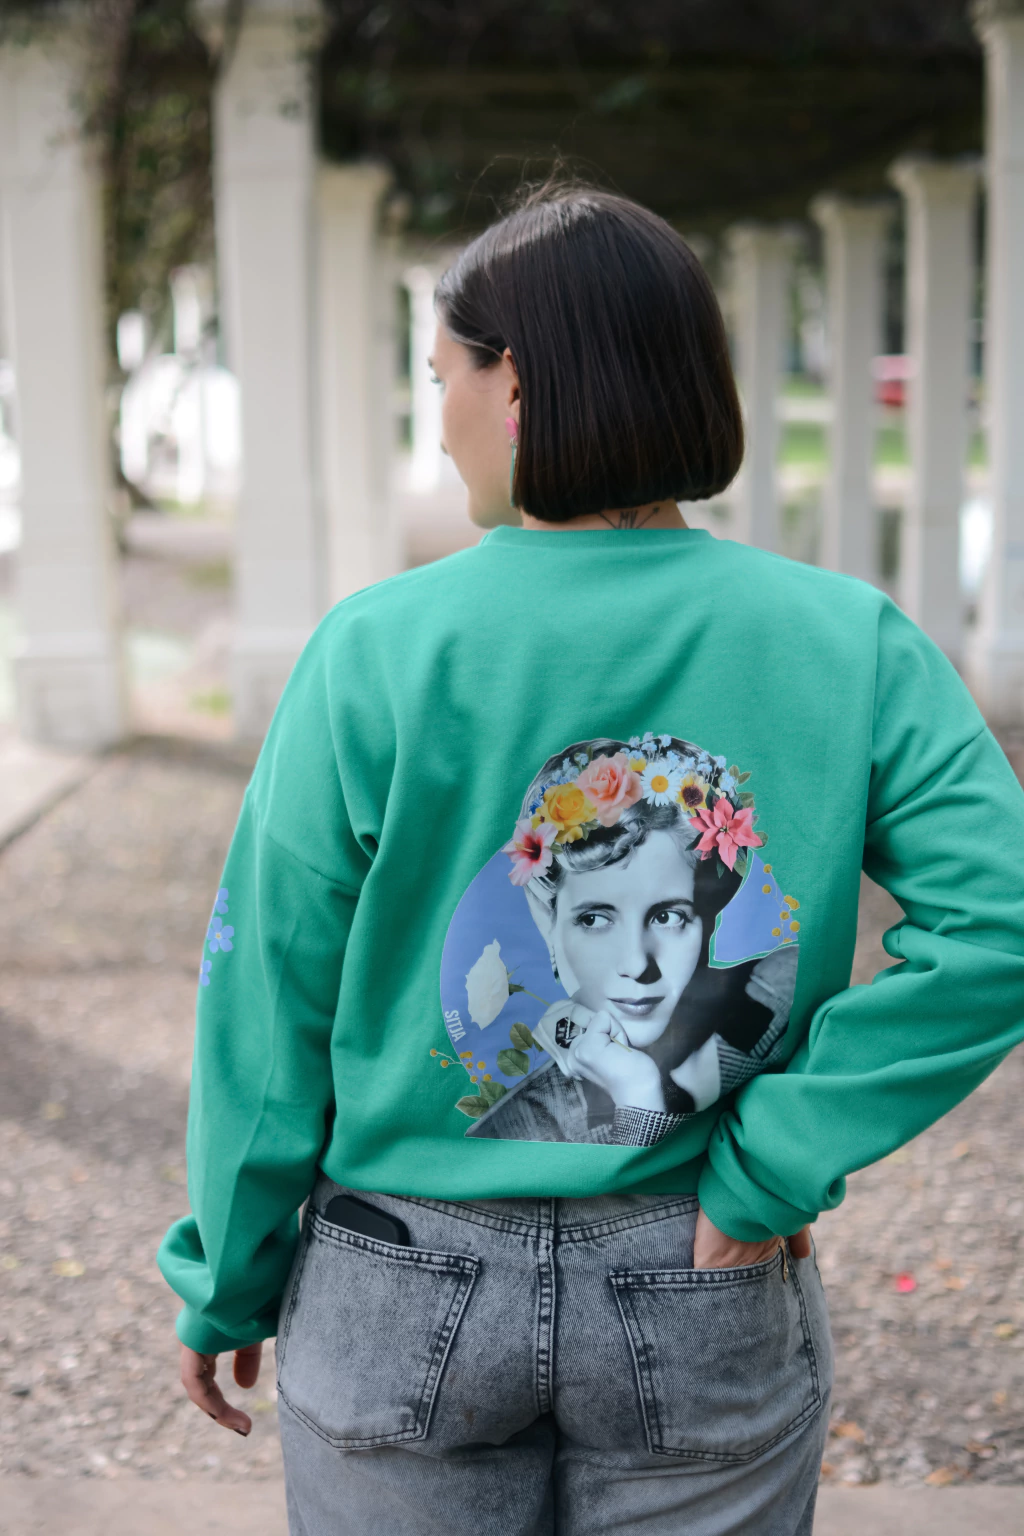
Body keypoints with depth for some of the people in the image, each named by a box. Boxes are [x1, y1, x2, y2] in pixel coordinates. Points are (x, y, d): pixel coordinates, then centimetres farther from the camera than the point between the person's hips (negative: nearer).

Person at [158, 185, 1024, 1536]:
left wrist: (227, 1285, 4)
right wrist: (784, 1157, -11)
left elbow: (269, 1003, -9)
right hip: (712, 1313, 1)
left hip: (407, 1304, -1)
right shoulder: (849, 643, -9)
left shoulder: (378, 654, -14)